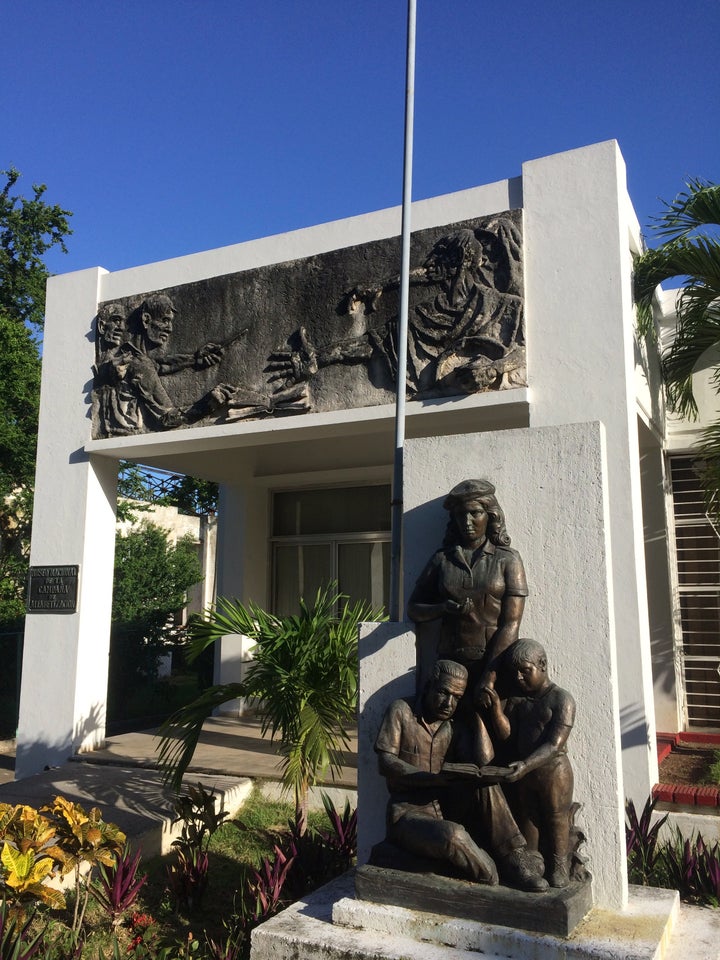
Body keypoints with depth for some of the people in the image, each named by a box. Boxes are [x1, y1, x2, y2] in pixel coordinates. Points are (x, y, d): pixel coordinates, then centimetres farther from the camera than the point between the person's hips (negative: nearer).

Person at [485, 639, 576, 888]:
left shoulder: (561, 699, -12)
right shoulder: (516, 700, 7)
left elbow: (554, 745, -21)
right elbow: (505, 733, -3)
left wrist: (526, 765, -34)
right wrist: (496, 705, -19)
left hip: (553, 773, -5)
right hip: (523, 774, 6)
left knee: (555, 830, 5)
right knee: (527, 829, 16)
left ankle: (558, 890, 17)